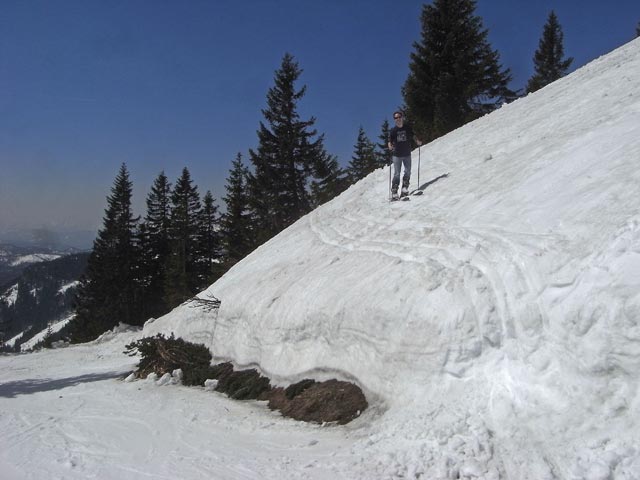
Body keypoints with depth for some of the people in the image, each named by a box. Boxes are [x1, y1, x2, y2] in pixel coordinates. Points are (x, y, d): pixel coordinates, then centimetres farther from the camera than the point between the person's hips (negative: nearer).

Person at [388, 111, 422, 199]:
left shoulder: (408, 127, 0)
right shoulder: (393, 130, -4)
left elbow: (413, 136, 8)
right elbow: (390, 141, -5)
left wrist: (417, 141, -13)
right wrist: (390, 146, -28)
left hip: (407, 154, 2)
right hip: (397, 155, -2)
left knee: (408, 172, 4)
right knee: (397, 174, -3)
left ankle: (404, 189, 17)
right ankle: (394, 192, 1)